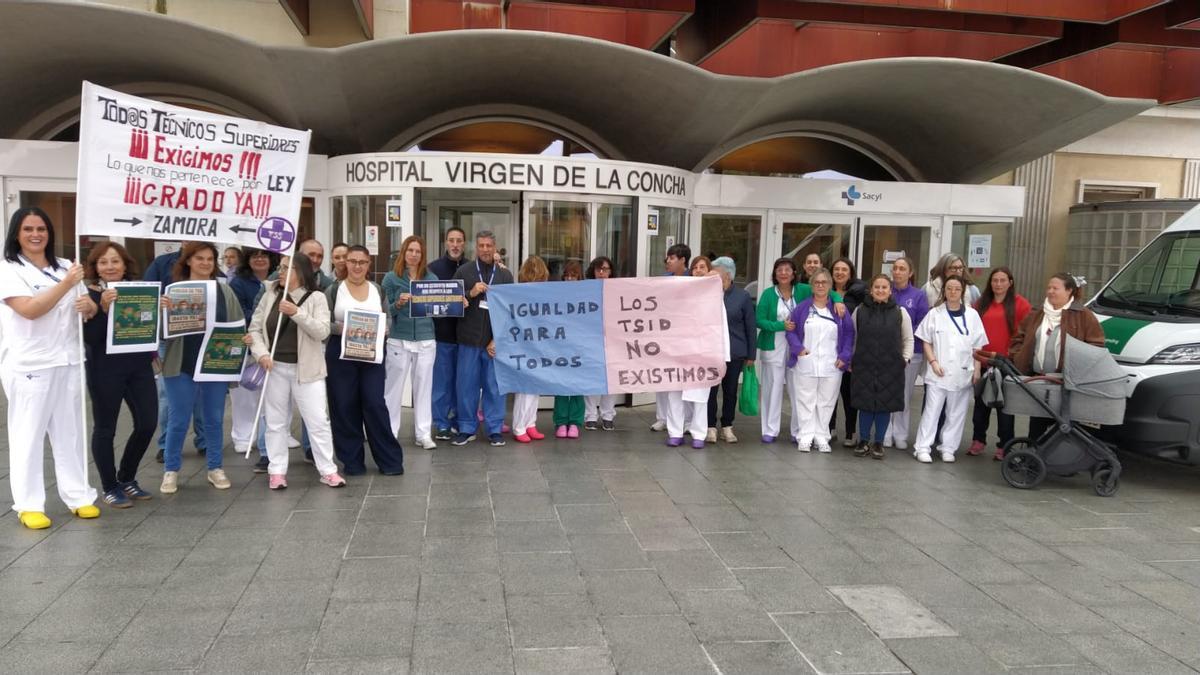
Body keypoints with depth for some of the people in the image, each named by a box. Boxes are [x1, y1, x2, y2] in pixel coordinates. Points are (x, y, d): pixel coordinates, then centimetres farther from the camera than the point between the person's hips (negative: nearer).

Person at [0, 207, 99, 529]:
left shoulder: (65, 267, 12)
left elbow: (89, 309, 15)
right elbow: (30, 310, -17)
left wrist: (89, 306, -8)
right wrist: (66, 284, -18)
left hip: (66, 362, 5)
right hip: (28, 366, -5)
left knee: (70, 431, 9)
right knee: (28, 435, 1)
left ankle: (78, 496, 17)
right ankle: (28, 505, 8)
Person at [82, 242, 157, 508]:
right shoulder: (89, 295, -7)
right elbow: (89, 337, -16)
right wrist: (104, 308, -27)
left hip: (140, 366, 5)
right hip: (105, 370, -5)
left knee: (148, 423, 6)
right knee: (105, 428, 4)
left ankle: (127, 478, 26)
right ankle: (109, 487, 19)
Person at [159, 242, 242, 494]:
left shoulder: (225, 290, 5)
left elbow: (238, 325, 10)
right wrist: (162, 310, -24)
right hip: (182, 366, -2)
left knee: (214, 419, 12)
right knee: (178, 420, 5)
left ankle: (215, 468, 24)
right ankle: (171, 470, 19)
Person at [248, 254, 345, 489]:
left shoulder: (316, 297, -4)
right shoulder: (270, 295, 5)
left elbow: (322, 332, -14)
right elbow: (255, 328, 5)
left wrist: (297, 313, -23)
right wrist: (261, 353, -10)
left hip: (306, 368, -3)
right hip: (275, 367, 3)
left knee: (318, 421, -1)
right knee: (276, 422, 9)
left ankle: (328, 470, 8)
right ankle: (276, 471, 18)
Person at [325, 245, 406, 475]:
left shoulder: (378, 290, 9)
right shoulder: (333, 290, 2)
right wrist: (341, 328, -19)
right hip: (340, 354, -1)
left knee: (375, 404, -5)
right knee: (344, 407, 2)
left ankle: (389, 459, 5)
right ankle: (352, 460, 15)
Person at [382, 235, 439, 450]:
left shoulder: (432, 278, 8)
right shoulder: (392, 277, 1)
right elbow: (386, 310, -2)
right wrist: (398, 304, -21)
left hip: (426, 340, 2)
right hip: (399, 340, -2)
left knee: (424, 387, 5)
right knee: (393, 387, 4)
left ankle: (423, 433, 12)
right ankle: (389, 432, 15)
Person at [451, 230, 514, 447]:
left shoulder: (505, 275, 5)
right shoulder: (463, 272, 4)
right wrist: (470, 294, -14)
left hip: (496, 340, 0)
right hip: (469, 339, 0)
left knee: (495, 387, 5)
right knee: (466, 386, 6)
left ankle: (495, 430, 15)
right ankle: (466, 429, 18)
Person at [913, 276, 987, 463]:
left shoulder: (972, 315, 5)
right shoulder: (935, 313, 2)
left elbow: (977, 346, 7)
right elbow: (926, 341, 4)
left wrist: (977, 369, 1)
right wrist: (933, 362, -8)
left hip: (962, 372, 2)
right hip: (938, 372, -1)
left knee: (956, 413, 6)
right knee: (932, 410, -2)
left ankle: (948, 448, 16)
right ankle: (922, 447, 1)